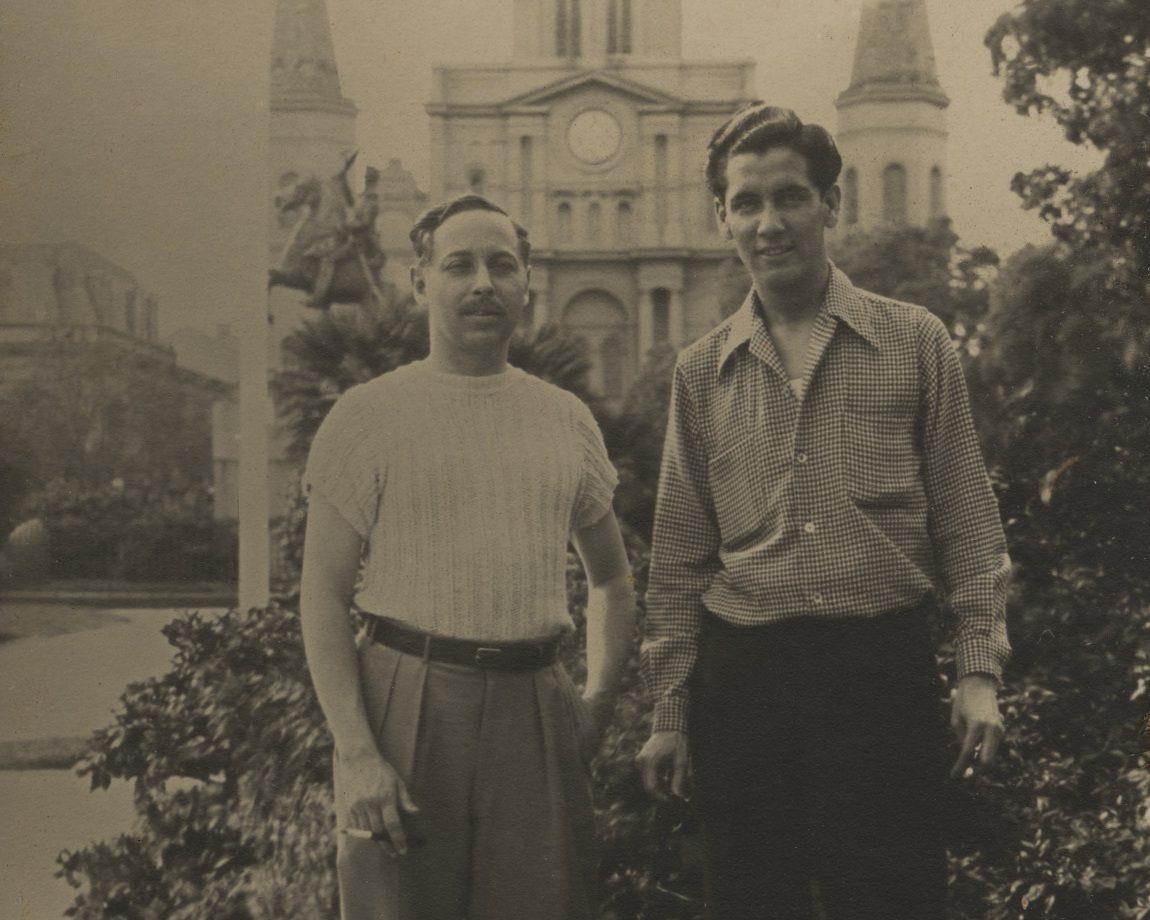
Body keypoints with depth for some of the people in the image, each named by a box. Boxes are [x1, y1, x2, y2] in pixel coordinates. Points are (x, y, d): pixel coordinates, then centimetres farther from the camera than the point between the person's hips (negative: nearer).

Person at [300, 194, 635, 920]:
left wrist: (600, 698, 9)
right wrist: (357, 752, -14)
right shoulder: (368, 416, 1)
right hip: (407, 700, -3)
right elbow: (322, 596, -4)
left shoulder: (567, 420, 13)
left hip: (535, 710, 3)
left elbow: (612, 579, 24)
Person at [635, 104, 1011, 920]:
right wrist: (669, 713, 9)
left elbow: (966, 521, 3)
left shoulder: (915, 344, 4)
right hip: (743, 682, 2)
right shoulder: (702, 372, 9)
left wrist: (980, 670, -4)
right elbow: (681, 560, 11)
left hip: (883, 668, -2)